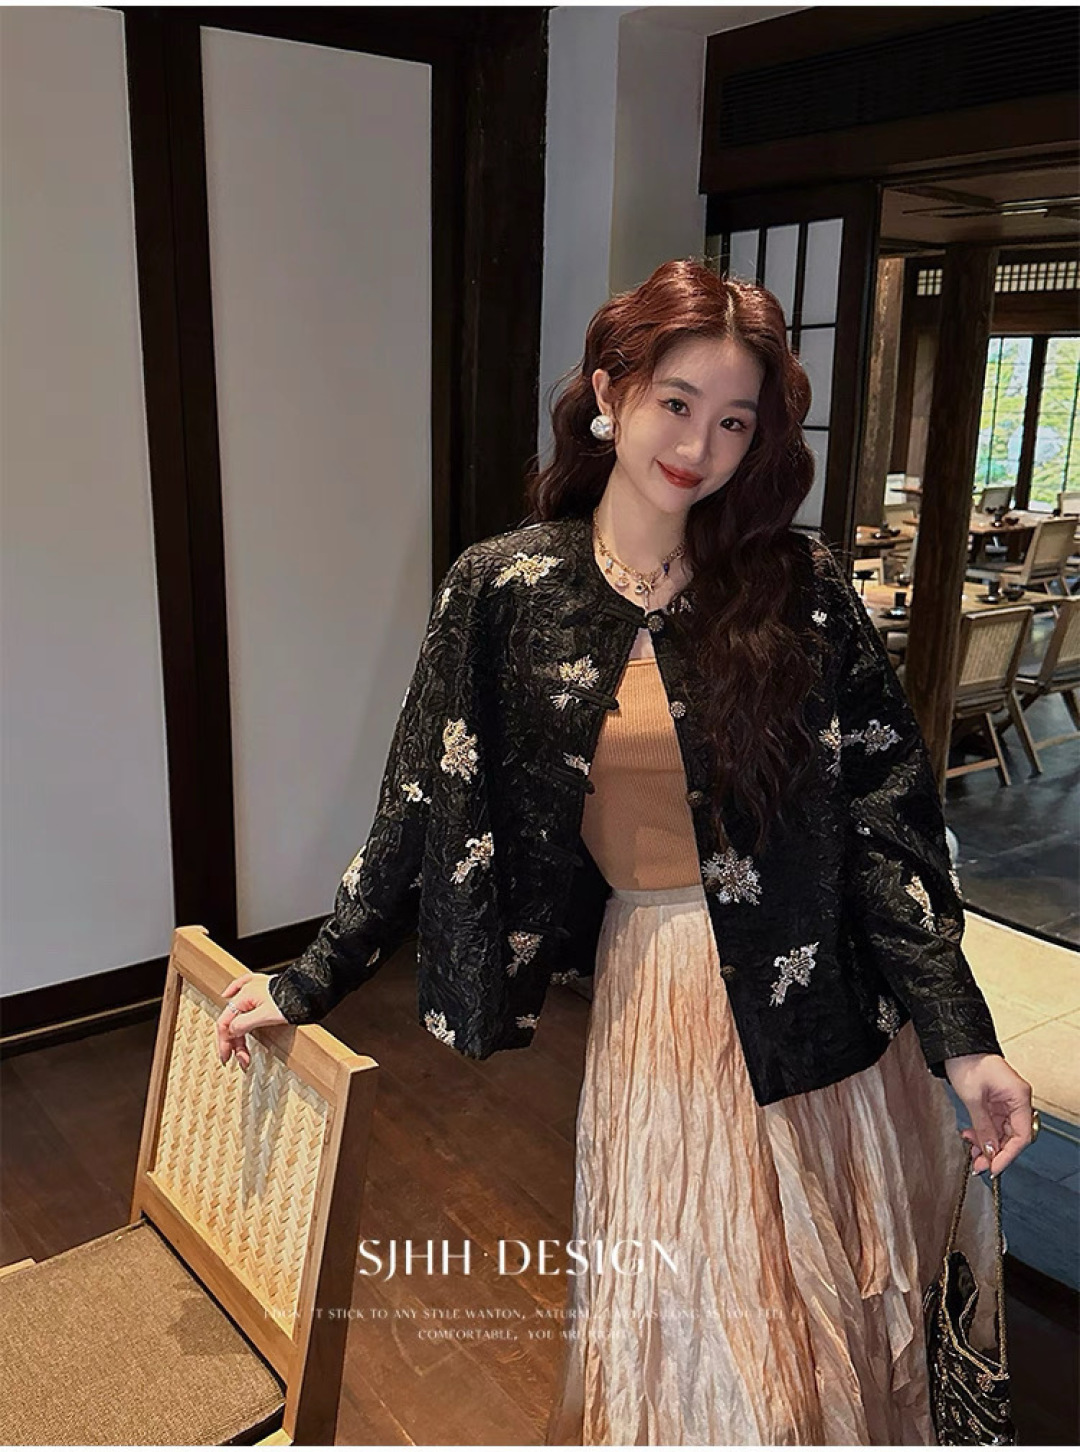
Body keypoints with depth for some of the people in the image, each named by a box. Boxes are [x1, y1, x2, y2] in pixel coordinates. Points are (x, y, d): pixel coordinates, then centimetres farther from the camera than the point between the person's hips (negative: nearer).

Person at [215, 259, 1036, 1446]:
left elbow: (884, 812, -4)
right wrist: (306, 981, 2)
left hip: (817, 982, 1)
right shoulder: (512, 586, -5)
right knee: (688, 1316, 13)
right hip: (653, 986, -1)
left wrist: (962, 1038, -7)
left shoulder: (791, 585, -4)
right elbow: (430, 808, 0)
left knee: (830, 1298, 17)